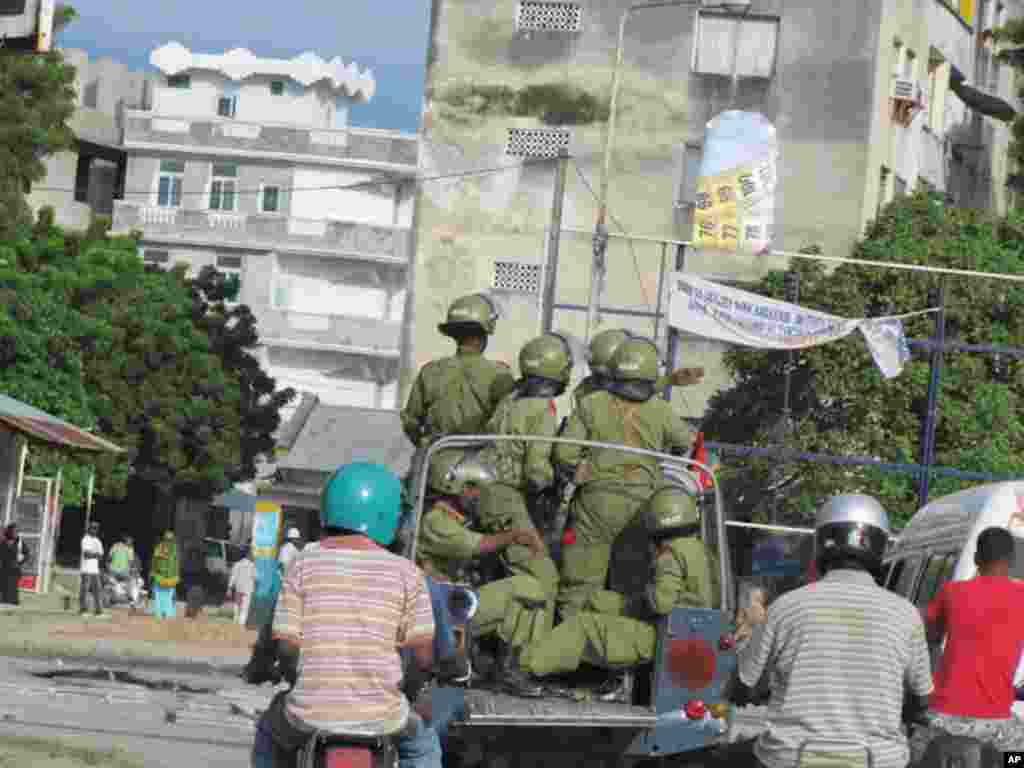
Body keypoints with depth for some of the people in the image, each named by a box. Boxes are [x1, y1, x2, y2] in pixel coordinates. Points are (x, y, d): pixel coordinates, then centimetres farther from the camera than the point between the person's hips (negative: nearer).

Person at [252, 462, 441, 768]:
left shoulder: (303, 565, 0)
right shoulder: (404, 572, -1)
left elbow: (287, 644, 0)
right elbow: (424, 654, -1)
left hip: (310, 715, 0)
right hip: (379, 718, 0)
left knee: (270, 733, 34)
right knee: (422, 742, 32)